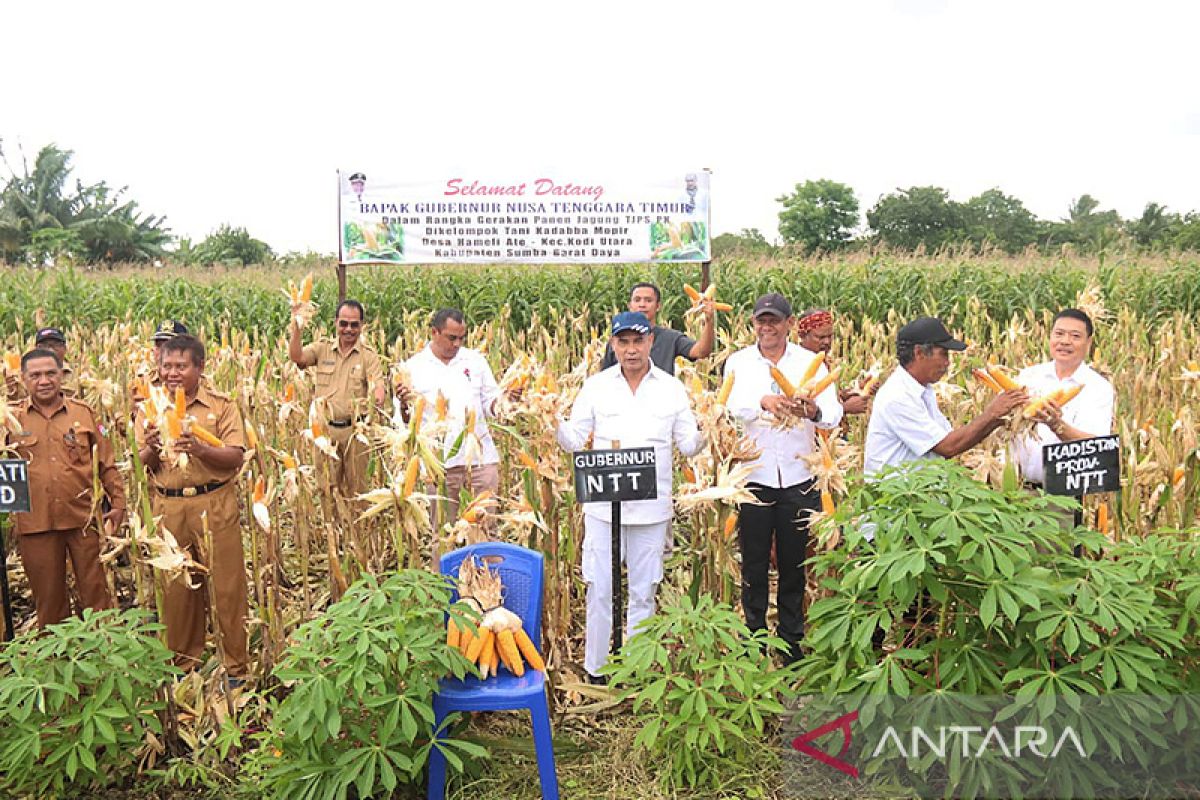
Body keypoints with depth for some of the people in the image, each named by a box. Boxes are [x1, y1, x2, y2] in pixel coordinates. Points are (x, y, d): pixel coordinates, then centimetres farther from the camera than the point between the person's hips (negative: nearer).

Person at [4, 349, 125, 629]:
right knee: (48, 598, 11)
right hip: (35, 522, 1)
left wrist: (118, 503, 3)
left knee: (96, 592, 6)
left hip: (84, 518, 0)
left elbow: (106, 464, 6)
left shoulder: (83, 413, 5)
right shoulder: (12, 419, 5)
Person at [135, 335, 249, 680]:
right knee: (175, 588, 10)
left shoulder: (222, 405, 1)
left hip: (215, 505, -2)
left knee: (228, 586, 1)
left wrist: (200, 448, -23)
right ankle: (183, 664, 27)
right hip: (167, 507, 3)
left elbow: (236, 458, -7)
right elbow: (141, 467, 7)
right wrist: (152, 448, -14)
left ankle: (237, 667, 13)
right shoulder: (149, 409, 9)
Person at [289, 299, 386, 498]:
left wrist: (378, 398, -35)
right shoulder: (322, 348, 6)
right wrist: (296, 328, -23)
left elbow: (378, 386, -12)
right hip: (325, 429, 2)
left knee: (356, 487, 8)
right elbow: (296, 357, -10)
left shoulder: (368, 356, 0)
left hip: (355, 430, -1)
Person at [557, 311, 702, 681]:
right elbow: (573, 441, 2)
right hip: (603, 505, -1)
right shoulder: (596, 386, 2)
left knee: (643, 591, 12)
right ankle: (595, 667, 21)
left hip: (652, 507, 1)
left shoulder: (672, 389, 3)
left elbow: (688, 444, 4)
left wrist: (705, 432, -17)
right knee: (600, 589, 5)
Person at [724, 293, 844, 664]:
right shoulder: (739, 362, 3)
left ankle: (792, 639, 28)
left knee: (794, 563, 12)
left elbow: (834, 414, -8)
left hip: (799, 478, 1)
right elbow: (731, 407, -14)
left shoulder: (811, 362, 4)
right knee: (754, 563, 9)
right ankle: (753, 636, 25)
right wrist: (764, 401, -35)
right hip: (753, 476, -1)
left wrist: (814, 411, -32)